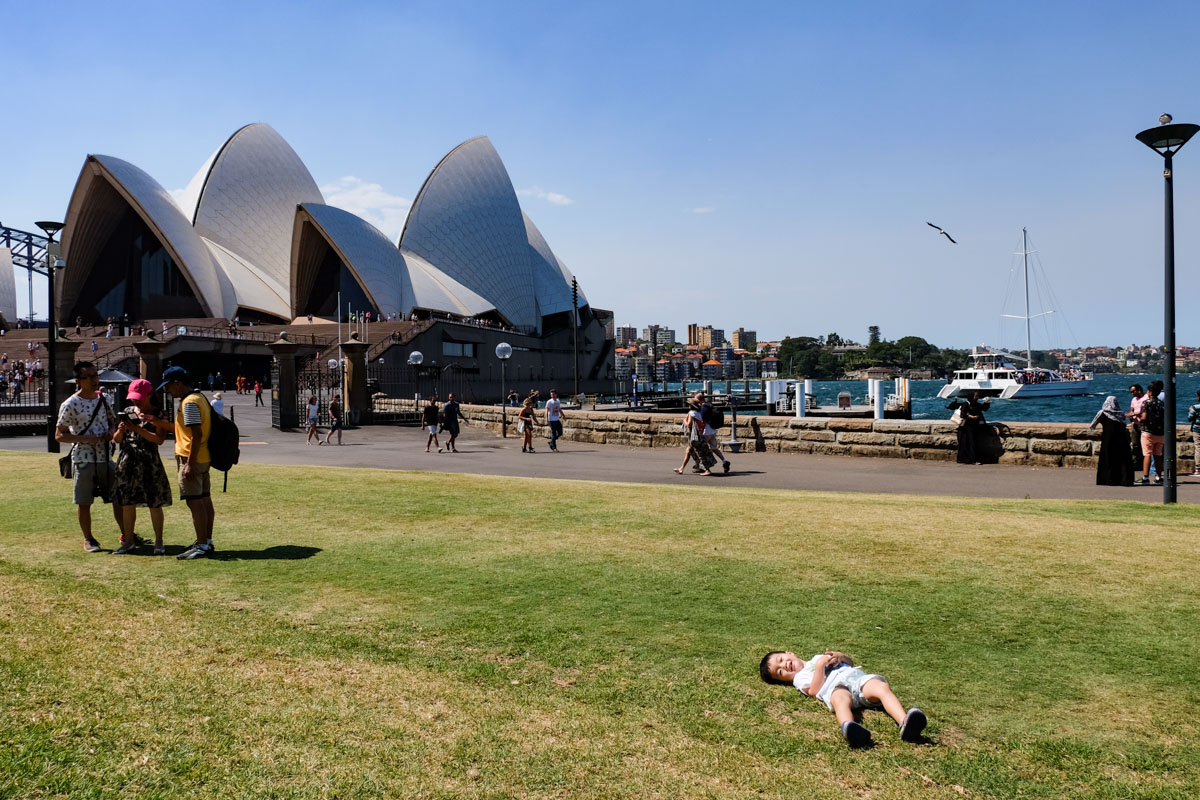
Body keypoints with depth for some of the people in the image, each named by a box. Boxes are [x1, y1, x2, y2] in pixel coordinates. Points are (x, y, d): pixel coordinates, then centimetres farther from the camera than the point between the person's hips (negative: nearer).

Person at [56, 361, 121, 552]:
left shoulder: (103, 399, 8)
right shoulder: (70, 405, -9)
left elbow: (113, 422, 20)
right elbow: (59, 435, -9)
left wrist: (111, 433, -3)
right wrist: (87, 439, -20)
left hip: (105, 457, 5)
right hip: (83, 459, -5)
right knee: (84, 502, 4)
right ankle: (88, 539, 18)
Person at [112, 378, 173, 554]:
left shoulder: (157, 414, -2)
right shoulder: (128, 412, 9)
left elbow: (159, 439, -14)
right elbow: (117, 440, 12)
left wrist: (137, 429, -20)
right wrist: (120, 430, -10)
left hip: (149, 463, -4)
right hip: (128, 462, 4)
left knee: (154, 504, -1)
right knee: (127, 503, 8)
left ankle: (158, 542, 8)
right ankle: (129, 541, 19)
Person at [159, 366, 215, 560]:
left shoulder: (189, 403, -17)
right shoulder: (199, 398, 14)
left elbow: (197, 435, -23)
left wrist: (190, 463, -23)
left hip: (192, 460, -10)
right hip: (203, 458, 10)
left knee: (195, 502, -6)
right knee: (205, 500, 13)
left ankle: (202, 546, -3)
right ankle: (207, 542, 20)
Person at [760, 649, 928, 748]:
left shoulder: (818, 658, 43)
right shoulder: (799, 678, 26)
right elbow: (815, 690, 4)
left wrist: (839, 656, 16)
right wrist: (820, 665, 4)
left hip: (858, 676, 4)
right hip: (836, 687, -4)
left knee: (882, 687, -28)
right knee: (841, 700, -40)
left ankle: (904, 722, -52)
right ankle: (849, 727, -72)